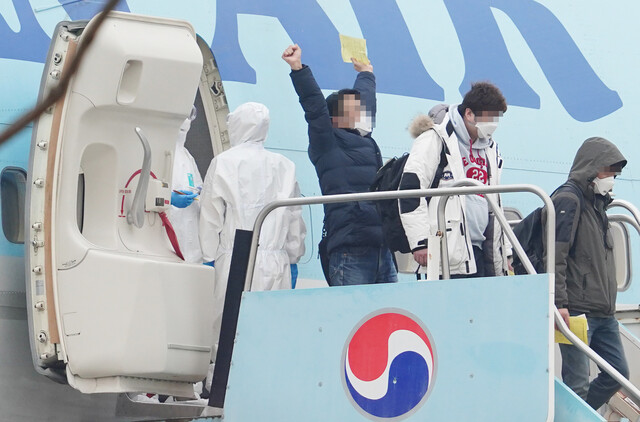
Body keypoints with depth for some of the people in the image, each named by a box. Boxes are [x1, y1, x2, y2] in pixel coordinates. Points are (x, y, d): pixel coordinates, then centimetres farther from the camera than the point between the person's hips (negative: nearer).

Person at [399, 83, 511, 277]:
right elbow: (410, 191, -12)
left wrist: (504, 252, 24)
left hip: (482, 253, 8)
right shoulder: (436, 140, -4)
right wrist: (421, 242, -18)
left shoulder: (490, 148, 21)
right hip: (449, 255, -8)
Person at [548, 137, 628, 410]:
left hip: (603, 312, 10)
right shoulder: (567, 201, -10)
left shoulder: (596, 203, 20)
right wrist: (559, 303, -24)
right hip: (577, 310, -10)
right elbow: (555, 257, -18)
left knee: (618, 372, 11)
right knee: (577, 382, -10)